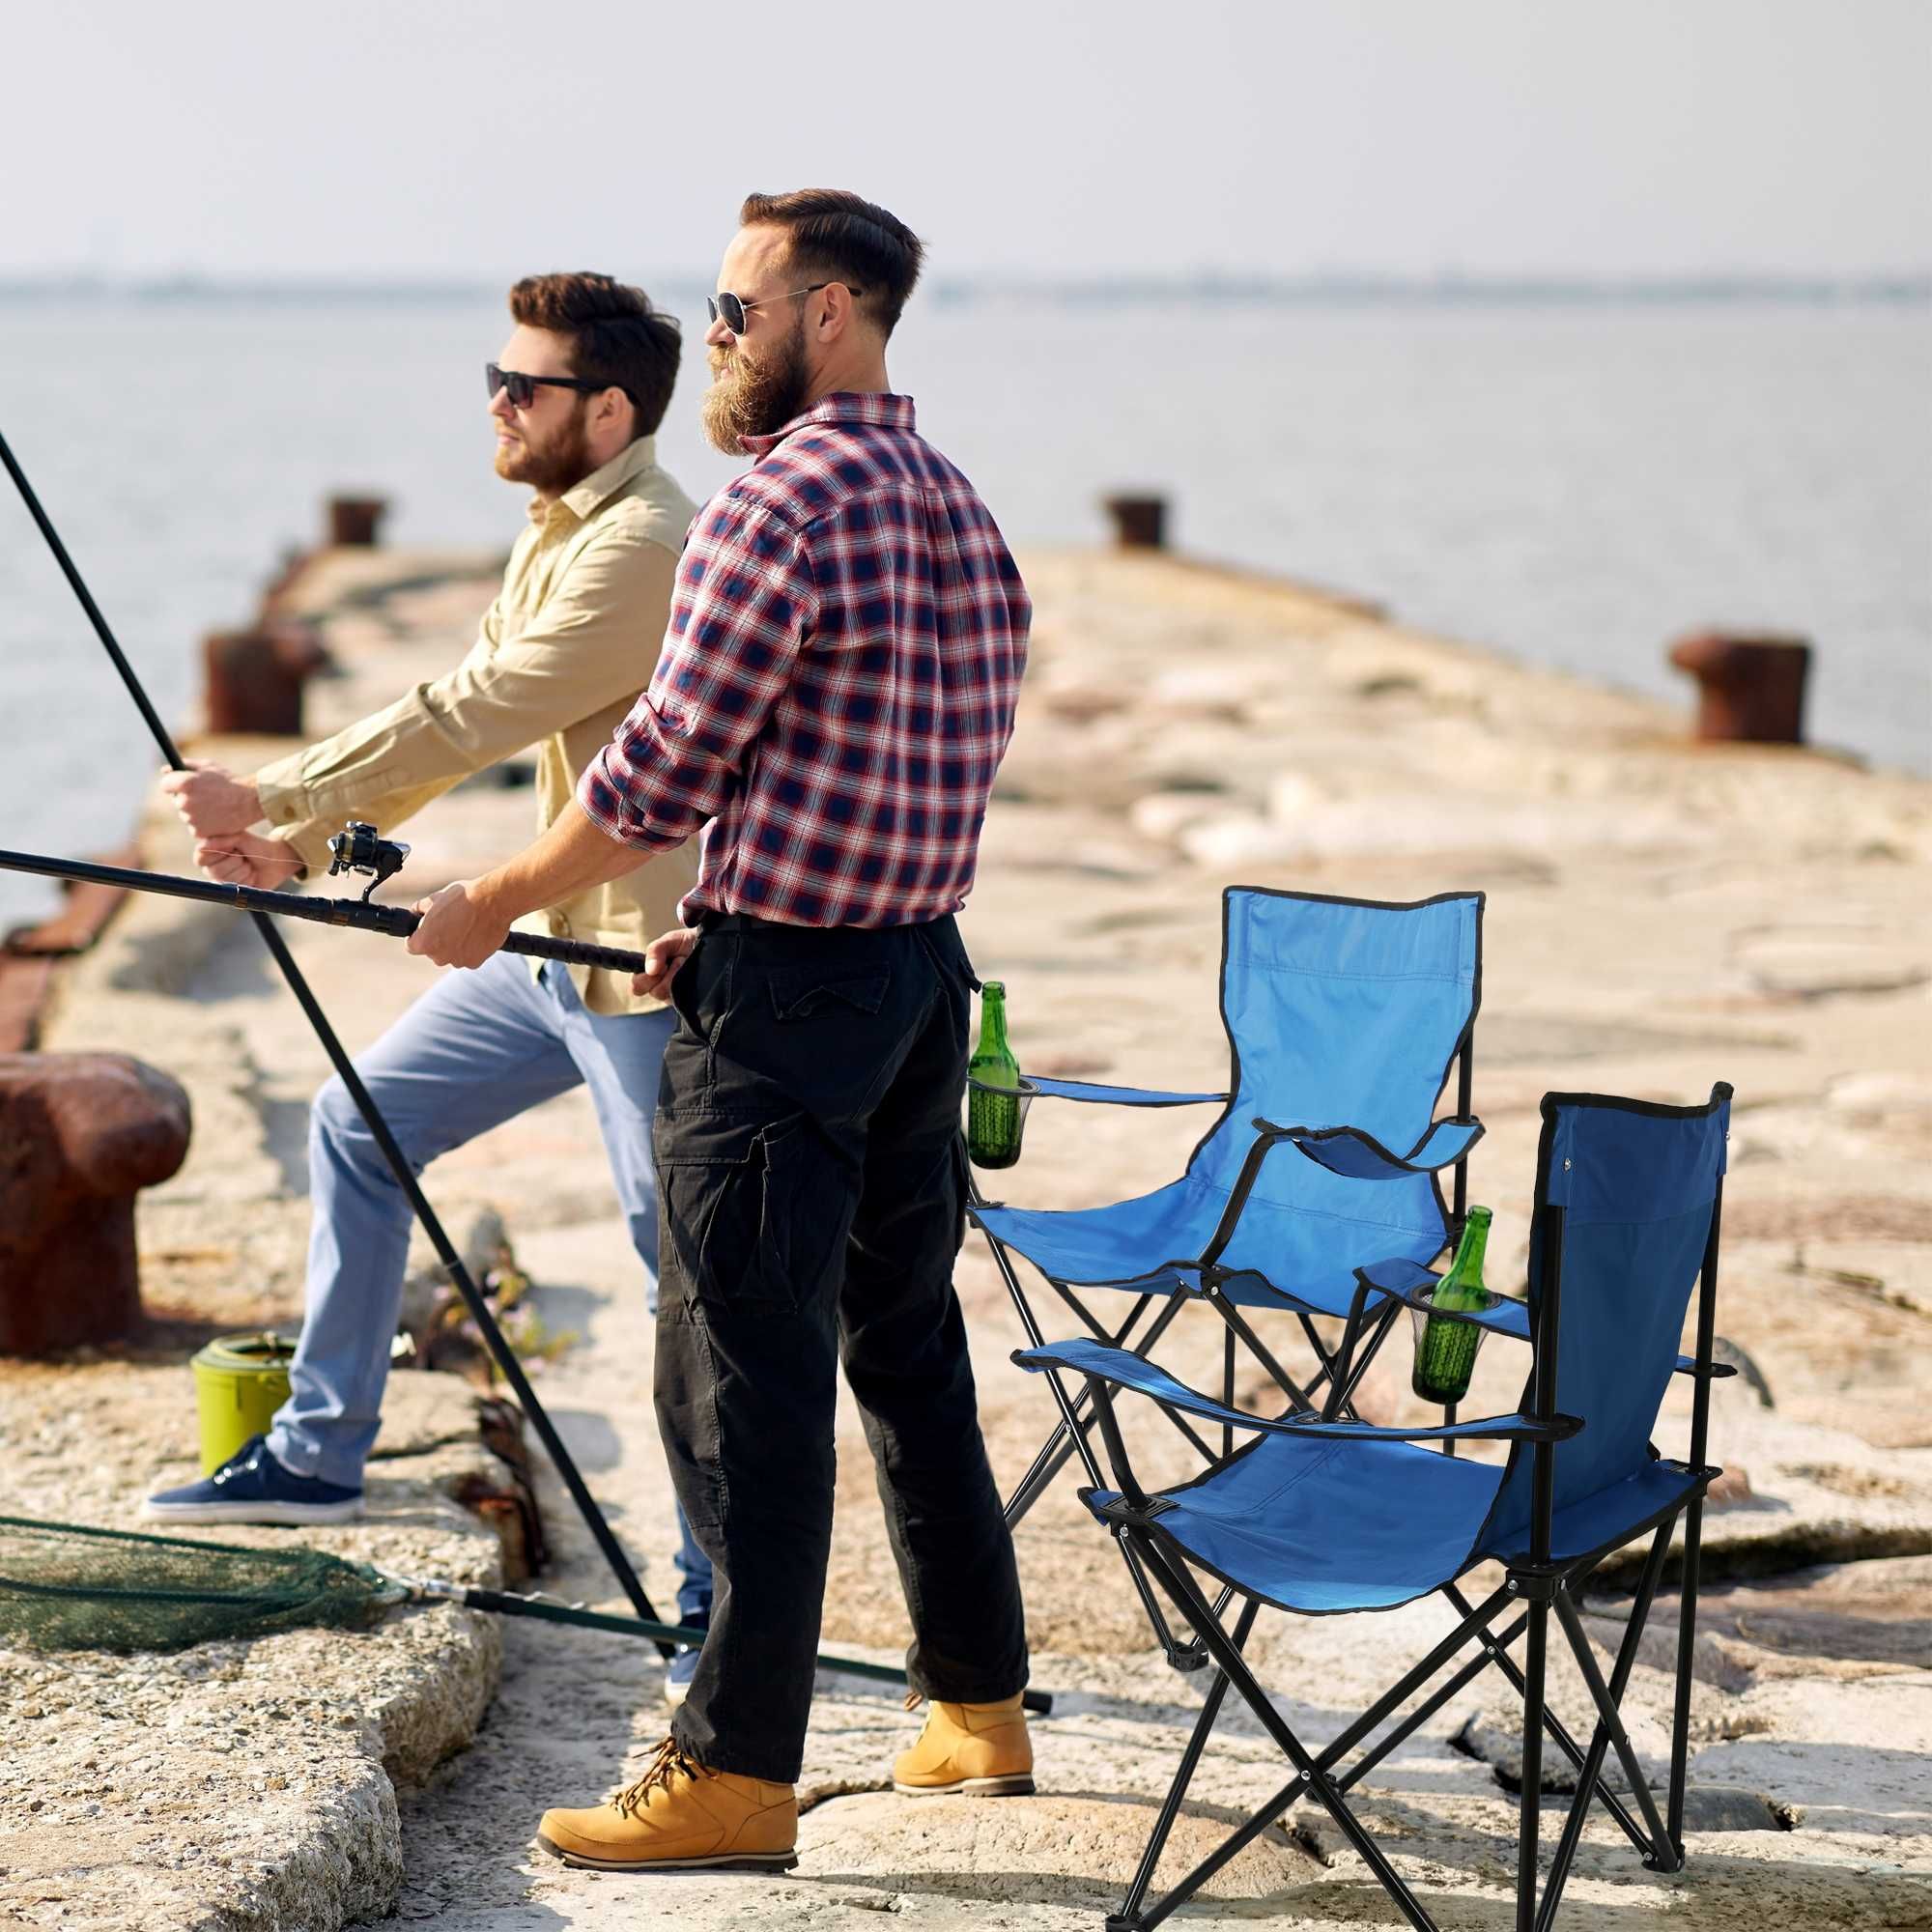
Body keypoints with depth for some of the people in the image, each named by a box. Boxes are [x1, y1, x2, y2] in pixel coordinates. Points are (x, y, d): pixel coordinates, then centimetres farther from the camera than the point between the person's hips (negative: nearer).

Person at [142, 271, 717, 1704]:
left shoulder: (646, 548, -20)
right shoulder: (559, 534, 13)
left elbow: (468, 723, -22)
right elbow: (463, 721, 13)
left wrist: (268, 799, -16)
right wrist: (304, 842, 1)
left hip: (653, 963, -10)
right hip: (557, 942, 10)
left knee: (693, 1276, -6)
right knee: (362, 1121, 14)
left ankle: (728, 1603, 3)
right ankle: (317, 1454, 26)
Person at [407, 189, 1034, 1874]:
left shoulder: (777, 507, -15)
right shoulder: (963, 513, 12)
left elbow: (664, 772, -15)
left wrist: (494, 901, -1)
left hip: (787, 995, -9)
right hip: (926, 971, 9)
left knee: (746, 1374, -5)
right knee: (907, 1341, 18)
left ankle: (738, 1773, -2)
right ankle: (980, 1707, 26)